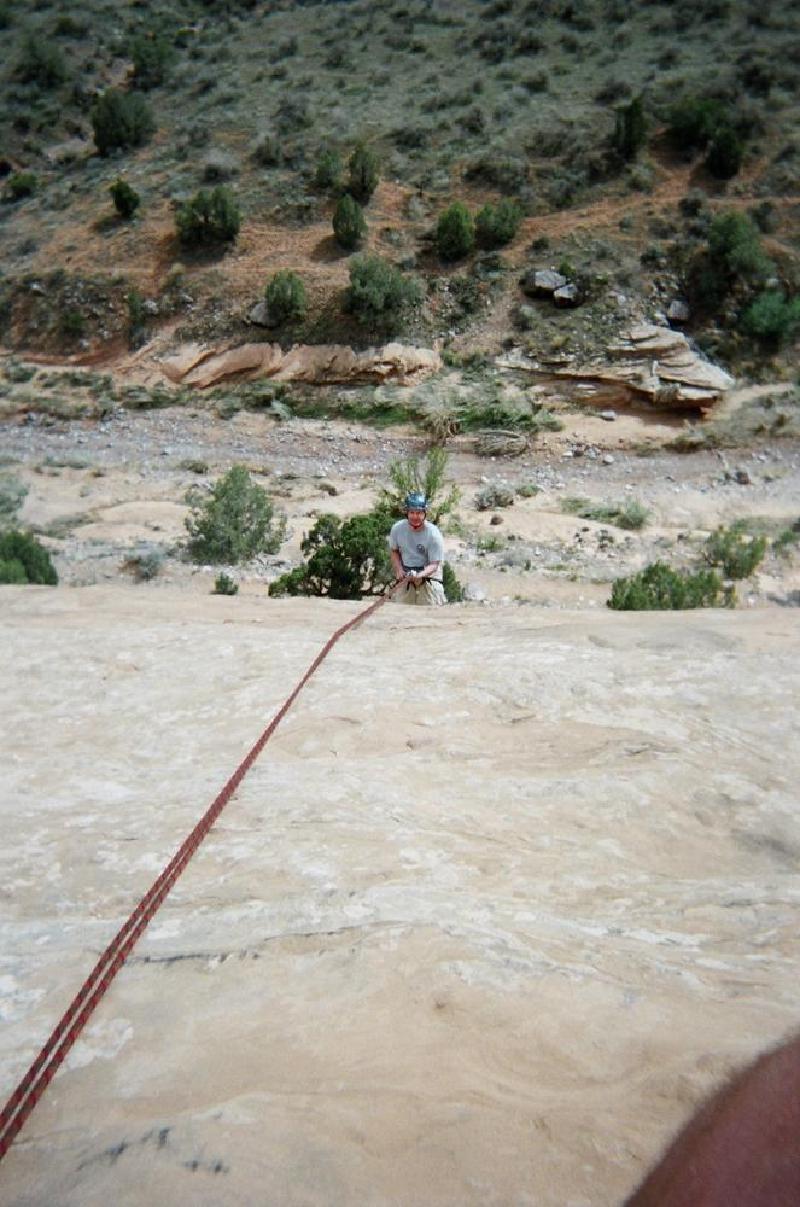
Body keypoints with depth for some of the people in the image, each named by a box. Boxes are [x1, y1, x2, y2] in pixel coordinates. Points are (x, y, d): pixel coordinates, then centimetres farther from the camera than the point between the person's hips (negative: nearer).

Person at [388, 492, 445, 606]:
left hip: (428, 572, -3)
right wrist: (399, 569, -7)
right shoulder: (397, 528, -9)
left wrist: (419, 575, -37)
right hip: (405, 574, 3)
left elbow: (434, 564, -19)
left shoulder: (433, 534, -20)